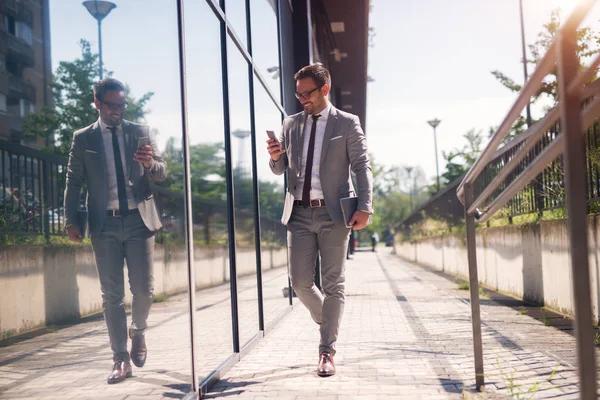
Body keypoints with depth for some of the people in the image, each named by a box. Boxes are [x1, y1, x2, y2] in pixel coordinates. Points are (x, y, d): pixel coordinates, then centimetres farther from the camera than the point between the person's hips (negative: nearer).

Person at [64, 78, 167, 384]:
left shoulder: (140, 133, 9)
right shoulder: (83, 138, 6)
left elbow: (162, 173, 7)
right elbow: (73, 182, 6)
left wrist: (151, 163, -16)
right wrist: (71, 221, -4)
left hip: (138, 220, 1)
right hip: (105, 224, 0)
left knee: (143, 289, -1)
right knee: (111, 295, 2)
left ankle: (138, 332, 30)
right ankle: (121, 360, 9)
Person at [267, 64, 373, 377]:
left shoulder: (347, 124, 2)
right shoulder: (291, 124, 12)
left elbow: (362, 167, -2)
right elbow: (280, 170, 17)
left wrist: (365, 207, -15)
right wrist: (275, 157, -7)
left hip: (333, 213, -3)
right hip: (300, 213, 3)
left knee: (333, 284, 0)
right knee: (300, 282, 2)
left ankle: (327, 351, 8)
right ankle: (327, 322, 30)